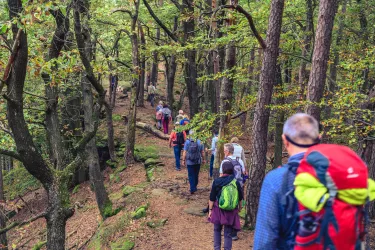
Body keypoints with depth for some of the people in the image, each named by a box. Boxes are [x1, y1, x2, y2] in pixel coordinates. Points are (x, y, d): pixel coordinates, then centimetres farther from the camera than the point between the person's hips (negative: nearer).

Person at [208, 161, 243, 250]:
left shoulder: (217, 181, -11)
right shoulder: (236, 182, -8)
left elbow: (212, 198, -7)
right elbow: (240, 198, 4)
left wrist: (210, 210, 2)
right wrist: (239, 207, 21)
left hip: (218, 209, 0)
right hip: (231, 210, 0)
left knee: (217, 230, 21)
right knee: (228, 233, 10)